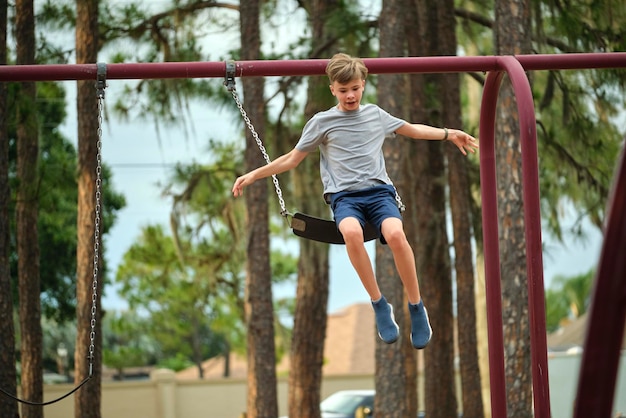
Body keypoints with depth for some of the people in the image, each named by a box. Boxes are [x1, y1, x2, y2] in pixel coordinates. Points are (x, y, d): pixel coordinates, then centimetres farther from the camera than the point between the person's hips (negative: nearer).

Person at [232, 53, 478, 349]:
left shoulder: (376, 115, 16)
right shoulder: (321, 122, 9)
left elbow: (412, 130, 33)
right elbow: (292, 159, 15)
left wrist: (449, 134, 29)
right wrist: (253, 175, 10)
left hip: (379, 191, 1)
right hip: (344, 195, -1)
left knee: (395, 234, -33)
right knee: (352, 232, -38)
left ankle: (416, 307, -16)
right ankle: (379, 305, -23)